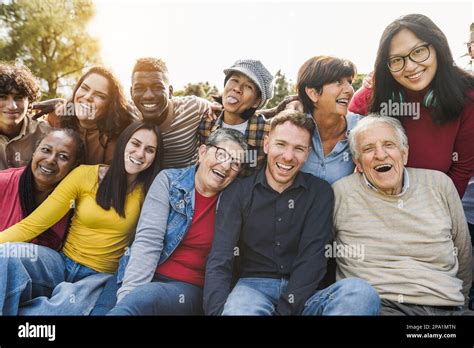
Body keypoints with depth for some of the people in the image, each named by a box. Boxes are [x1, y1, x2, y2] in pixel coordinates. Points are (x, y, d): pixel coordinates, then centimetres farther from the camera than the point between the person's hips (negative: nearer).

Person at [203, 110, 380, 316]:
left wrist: (283, 308, -20)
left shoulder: (320, 193, 6)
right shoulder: (237, 193, 3)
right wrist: (218, 310, -26)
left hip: (302, 293, 4)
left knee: (362, 292, -27)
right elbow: (220, 261, -6)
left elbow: (312, 259, -5)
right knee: (239, 307, -39)